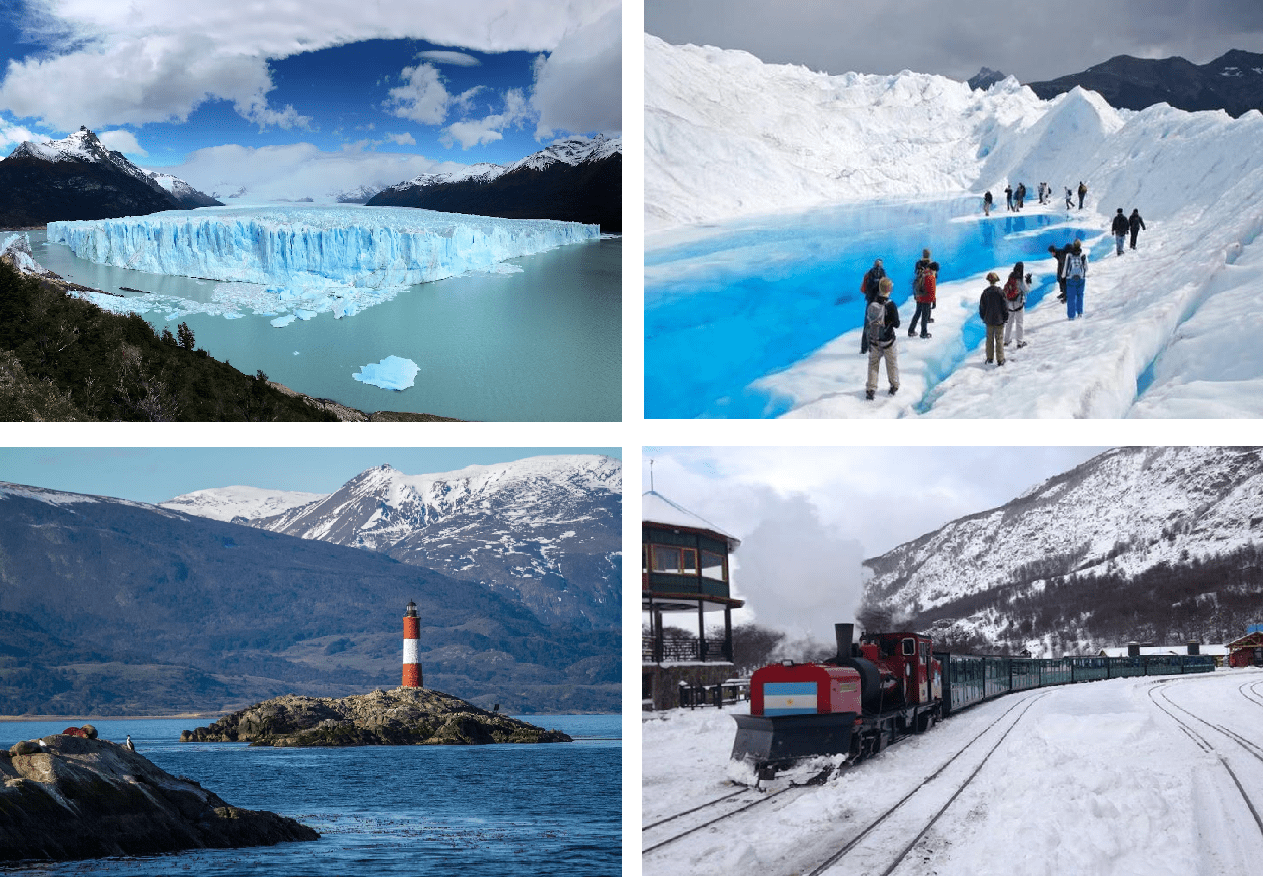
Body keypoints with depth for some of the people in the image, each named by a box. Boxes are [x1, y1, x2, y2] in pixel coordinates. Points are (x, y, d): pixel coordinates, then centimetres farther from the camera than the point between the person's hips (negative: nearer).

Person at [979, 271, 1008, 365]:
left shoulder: (985, 292, -5)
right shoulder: (1000, 292, -12)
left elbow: (982, 307, 4)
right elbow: (1005, 306, -7)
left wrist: (983, 318, 16)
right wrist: (1005, 317, 5)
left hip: (989, 320, 2)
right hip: (999, 319, -2)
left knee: (989, 339, 13)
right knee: (999, 339, 4)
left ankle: (990, 358, 18)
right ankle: (1000, 359, 6)